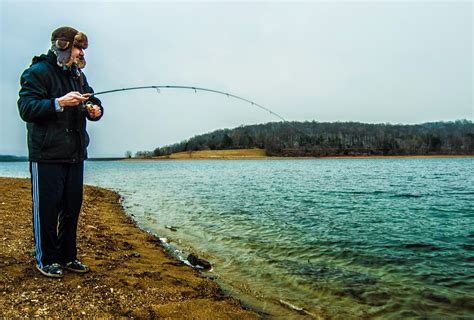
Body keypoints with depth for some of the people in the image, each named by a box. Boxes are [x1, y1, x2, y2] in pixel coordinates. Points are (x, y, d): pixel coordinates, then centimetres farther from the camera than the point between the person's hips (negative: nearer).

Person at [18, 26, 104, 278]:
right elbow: (26, 109, -15)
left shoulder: (78, 75, 16)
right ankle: (45, 260, 16)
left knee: (72, 207, 11)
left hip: (74, 154, 7)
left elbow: (93, 102, 20)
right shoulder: (38, 72, -6)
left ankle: (67, 257, 24)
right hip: (47, 155, -7)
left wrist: (95, 110, -3)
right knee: (46, 208, 1)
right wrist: (59, 103, -27)